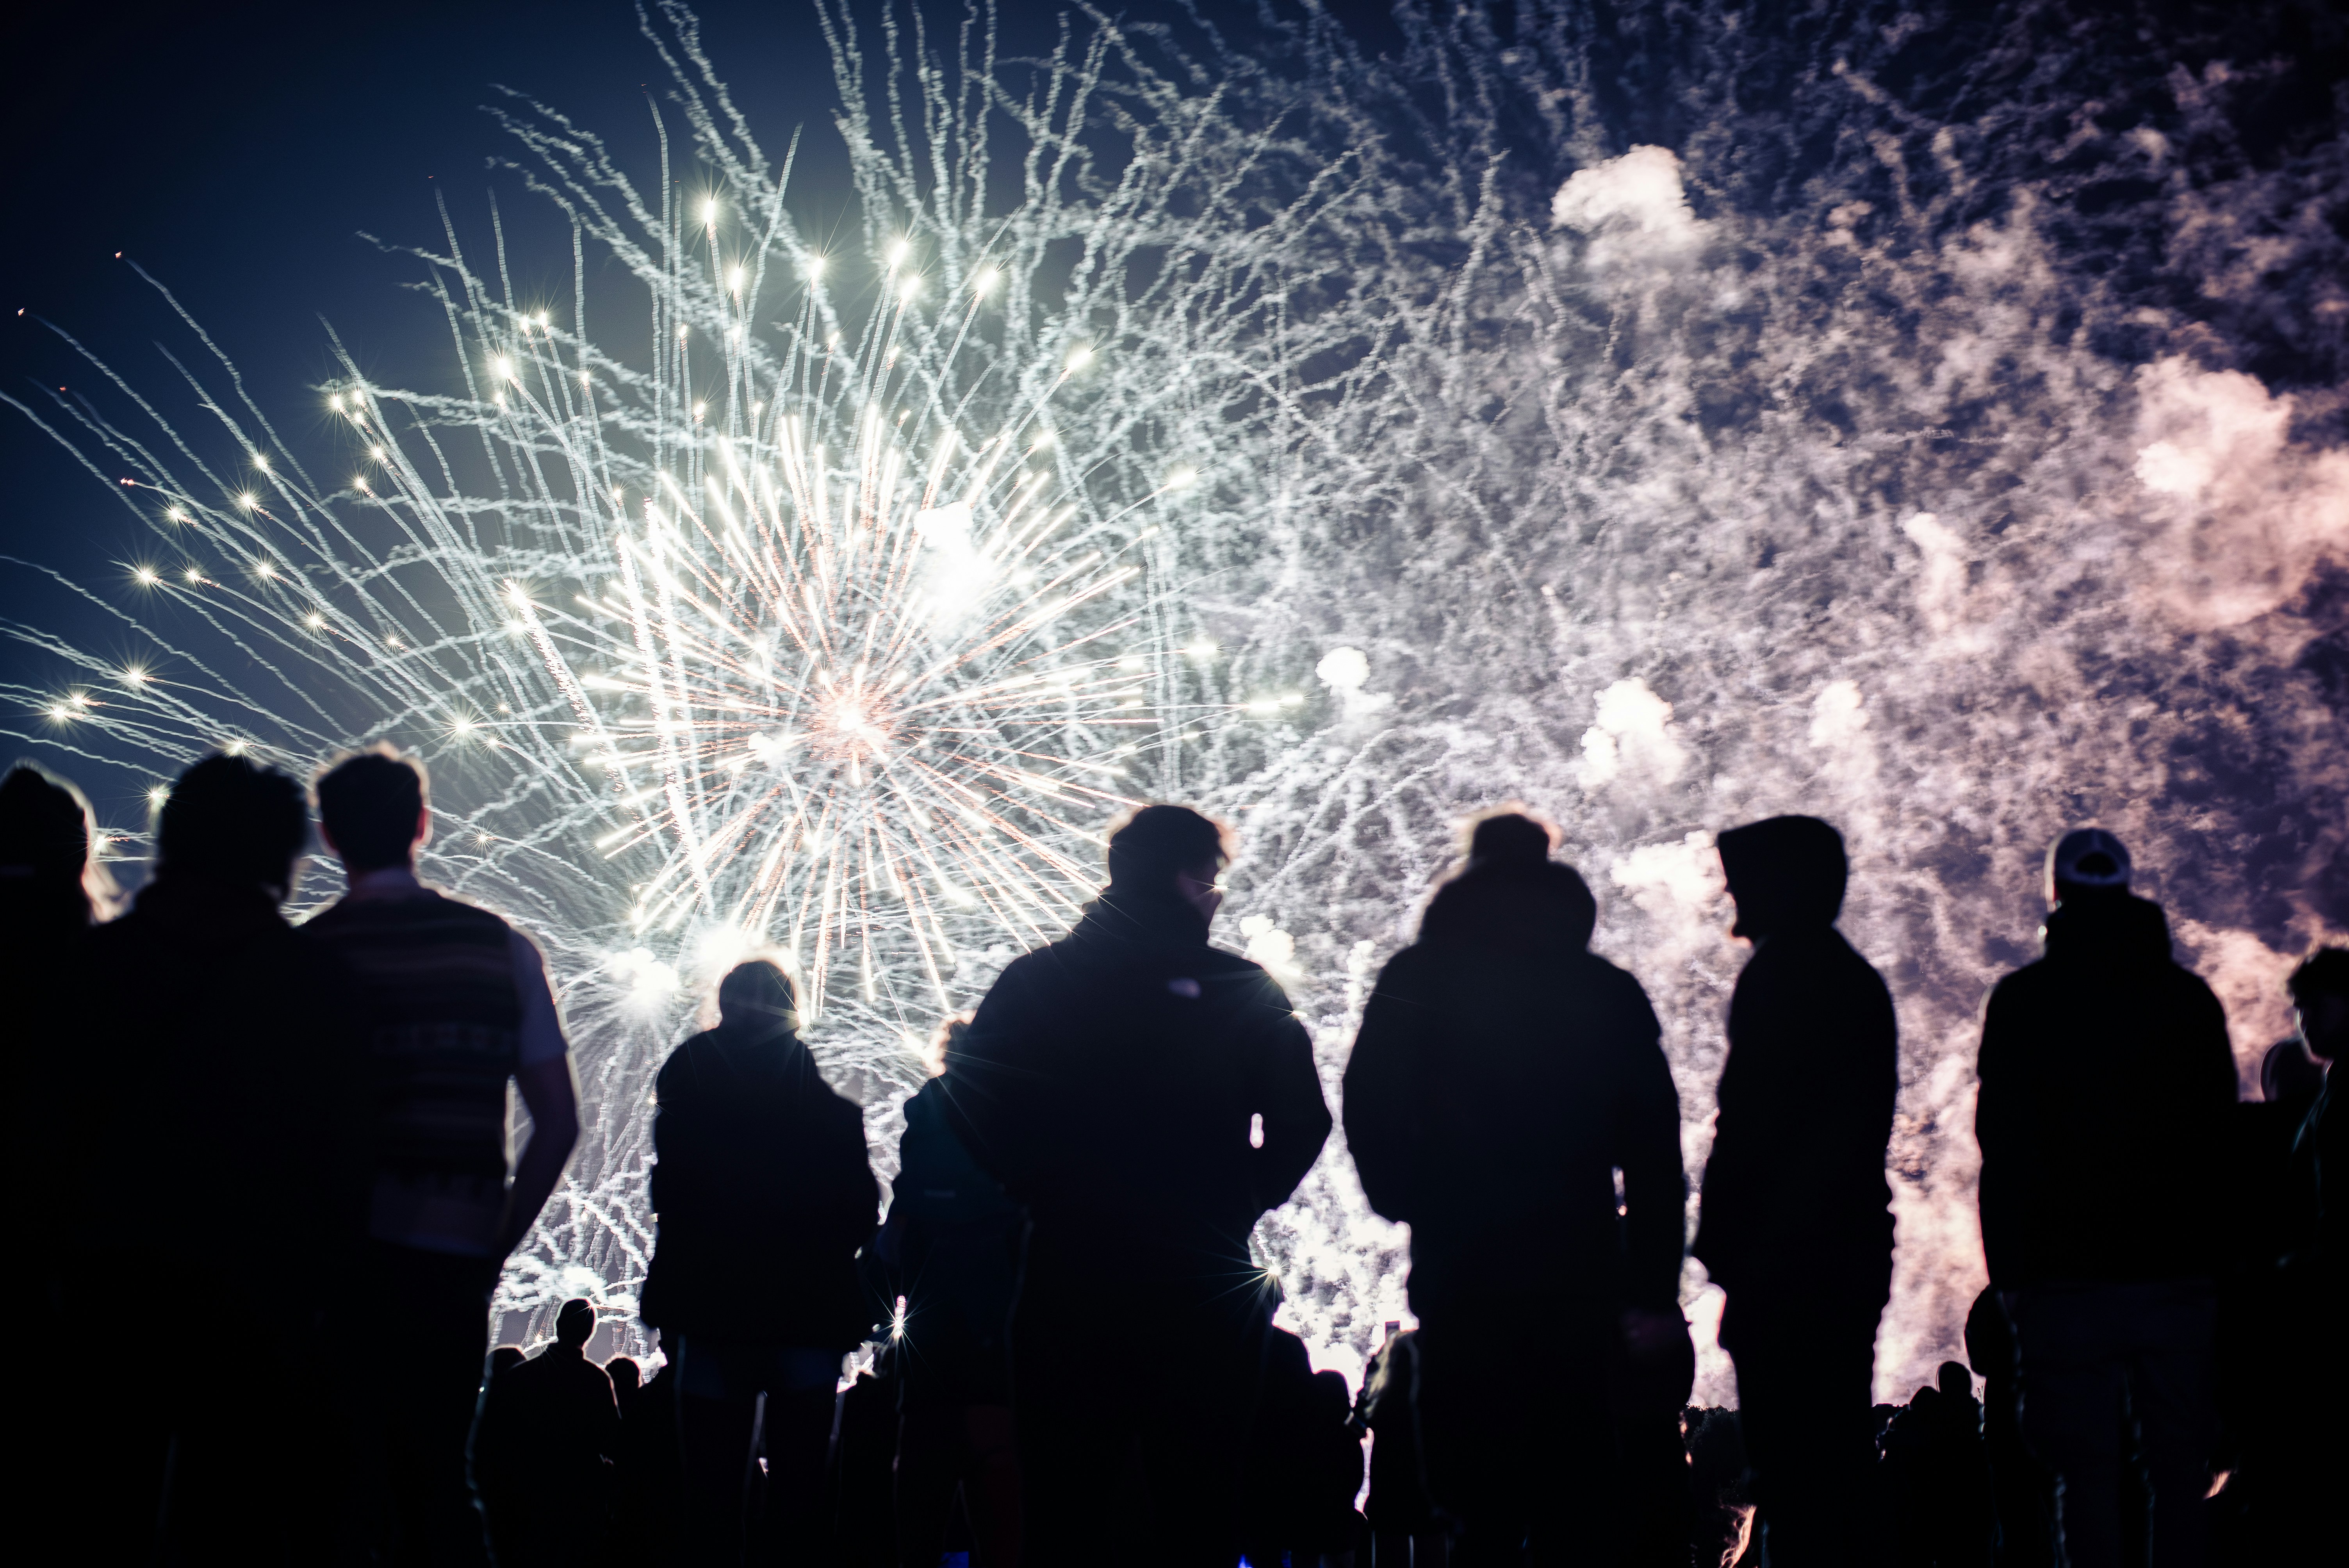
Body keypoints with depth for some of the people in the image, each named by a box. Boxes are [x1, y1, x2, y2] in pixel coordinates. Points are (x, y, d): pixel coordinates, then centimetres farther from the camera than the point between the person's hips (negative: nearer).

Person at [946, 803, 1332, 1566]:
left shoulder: (1036, 981, 1)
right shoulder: (1245, 990, -1)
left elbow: (973, 1101, -5)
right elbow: (1300, 1122, -5)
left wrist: (1043, 1187, 8)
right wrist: (1236, 1203, 8)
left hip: (1071, 1280, 0)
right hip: (1205, 1282, 0)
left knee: (1065, 1506, 7)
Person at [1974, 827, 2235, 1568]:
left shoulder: (2022, 999, -1)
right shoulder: (2191, 996, 9)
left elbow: (2003, 1145, -4)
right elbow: (2221, 1138, 12)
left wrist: (2009, 1271, 0)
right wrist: (2211, 1256, 16)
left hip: (2067, 1273, -3)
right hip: (2179, 1273, 3)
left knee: (2087, 1476, -1)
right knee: (2179, 1470, 8)